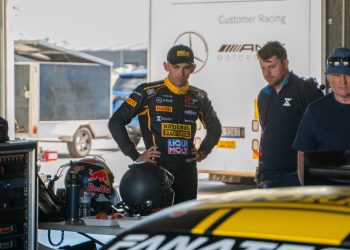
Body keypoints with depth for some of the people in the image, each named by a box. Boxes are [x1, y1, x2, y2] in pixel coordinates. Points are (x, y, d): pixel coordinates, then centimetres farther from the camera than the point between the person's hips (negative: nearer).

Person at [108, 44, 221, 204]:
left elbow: (214, 127, 31)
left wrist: (204, 151, 14)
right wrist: (135, 156, -3)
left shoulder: (198, 97, 12)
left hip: (187, 172, 5)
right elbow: (116, 122, 0)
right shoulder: (148, 93, -2)